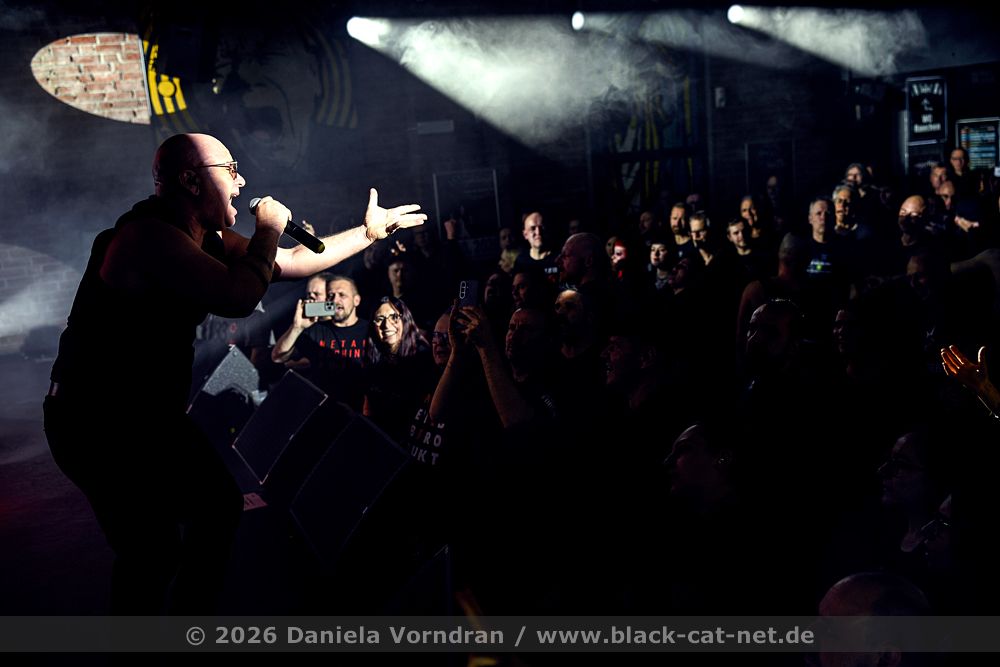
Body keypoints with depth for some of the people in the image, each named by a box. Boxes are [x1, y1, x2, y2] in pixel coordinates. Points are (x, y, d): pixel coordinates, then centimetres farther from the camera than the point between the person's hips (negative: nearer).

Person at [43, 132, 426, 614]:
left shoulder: (205, 240, 6)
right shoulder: (148, 235, -24)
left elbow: (291, 263, 13)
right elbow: (238, 296, -34)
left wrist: (371, 231, 16)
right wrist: (268, 231, -16)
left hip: (154, 412, 10)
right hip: (99, 423, -10)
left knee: (221, 505, 15)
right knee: (154, 547, -17)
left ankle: (191, 617, 32)